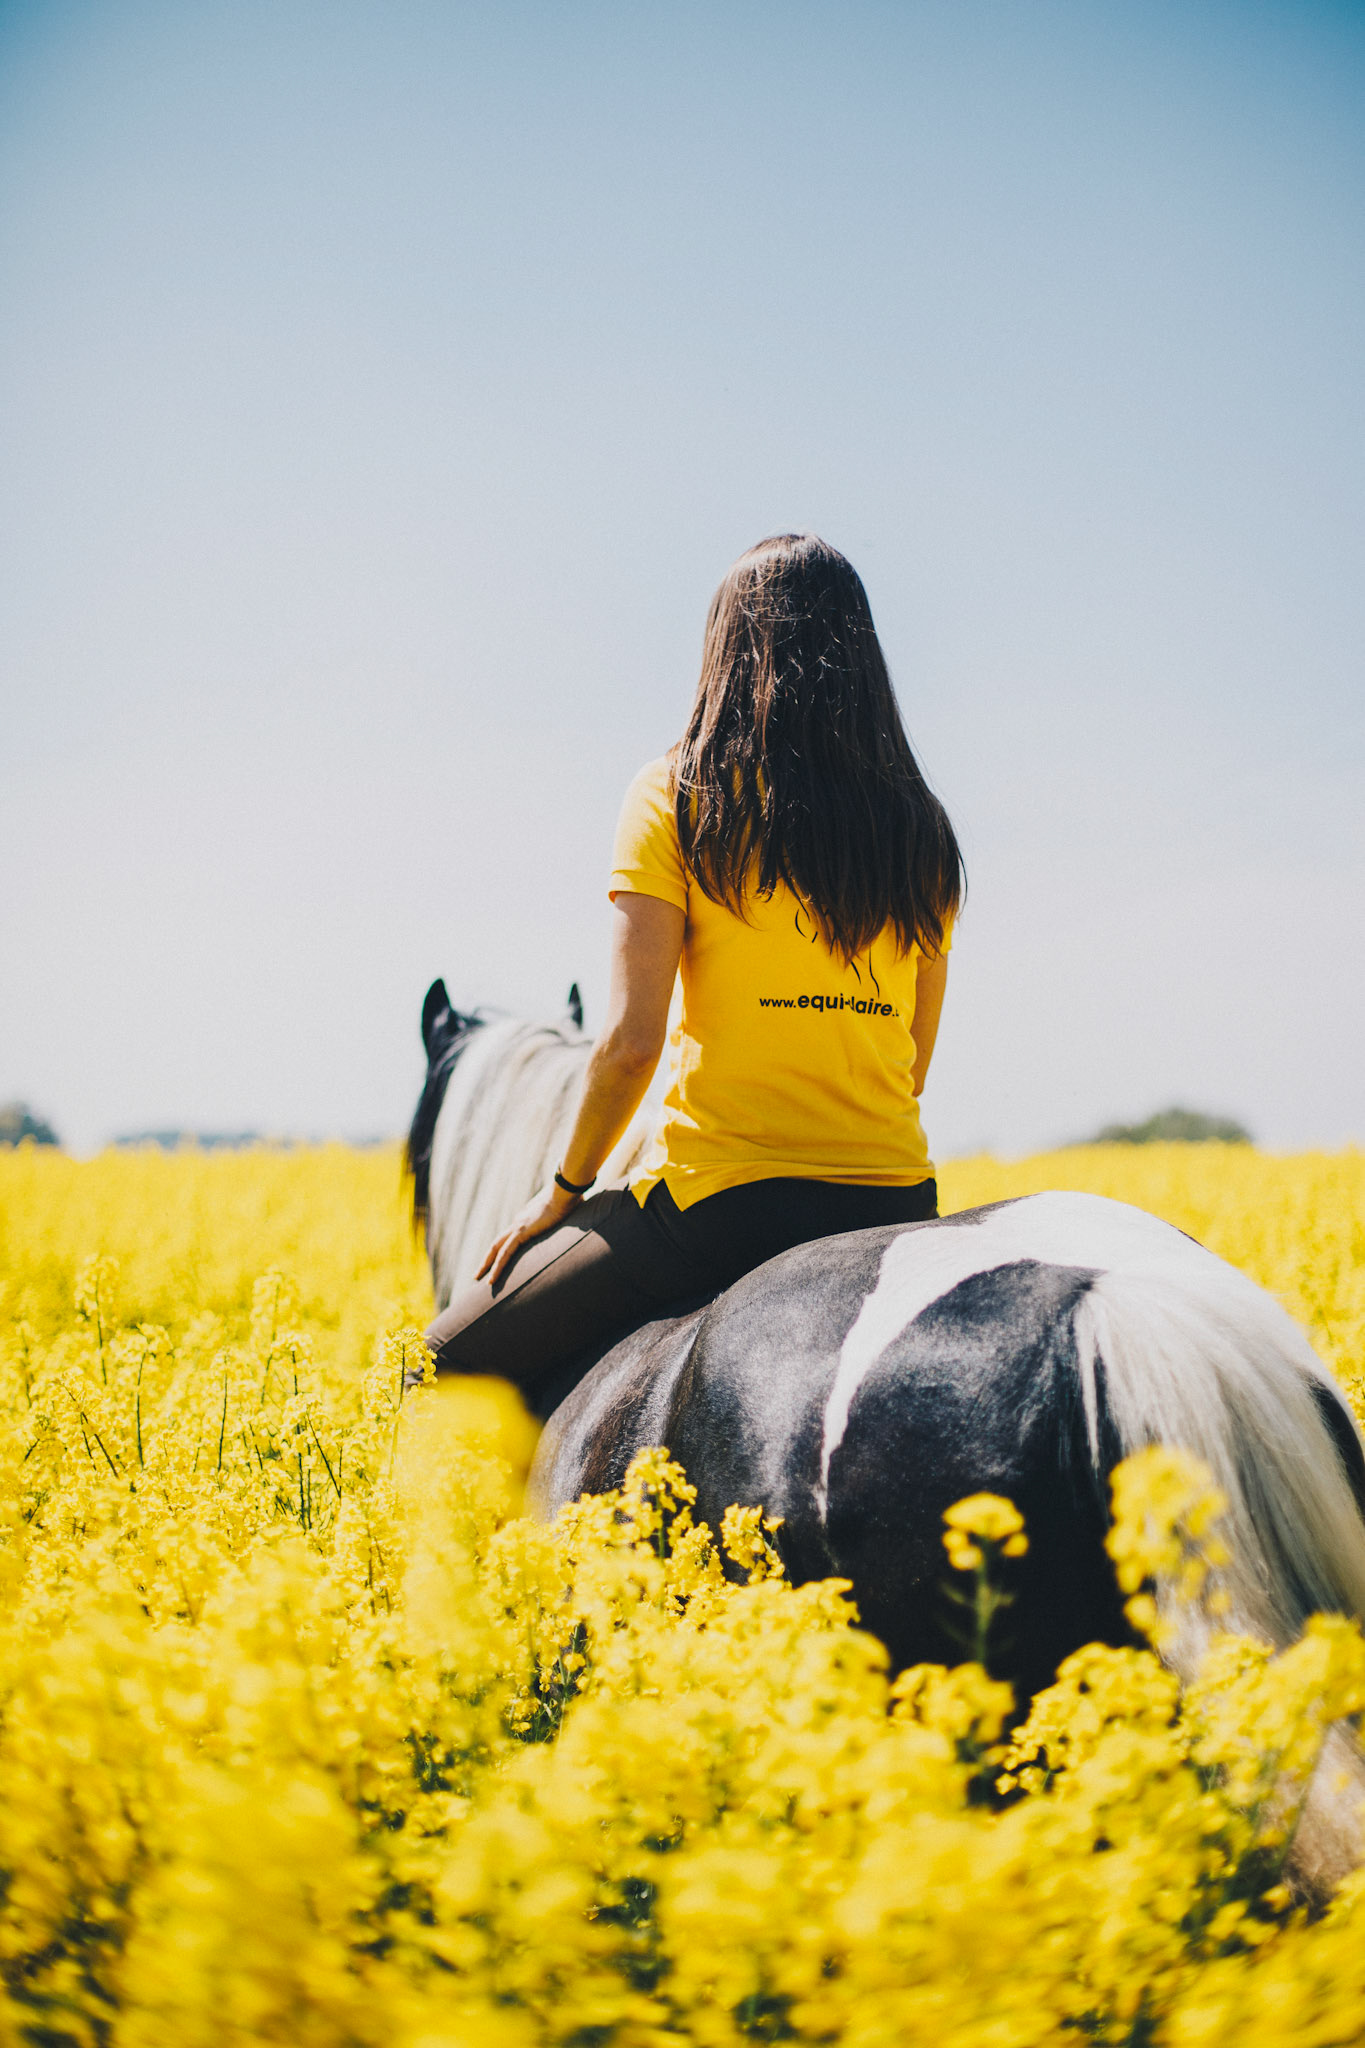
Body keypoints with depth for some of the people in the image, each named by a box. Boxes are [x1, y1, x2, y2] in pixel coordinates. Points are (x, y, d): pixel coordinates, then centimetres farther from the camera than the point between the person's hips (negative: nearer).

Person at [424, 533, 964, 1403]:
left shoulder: (679, 795, -5)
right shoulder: (920, 826, 9)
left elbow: (631, 1038, -9)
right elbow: (914, 1063, 13)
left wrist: (567, 1186, 5)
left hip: (723, 1197, -4)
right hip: (894, 1201, 5)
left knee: (450, 1370, 9)